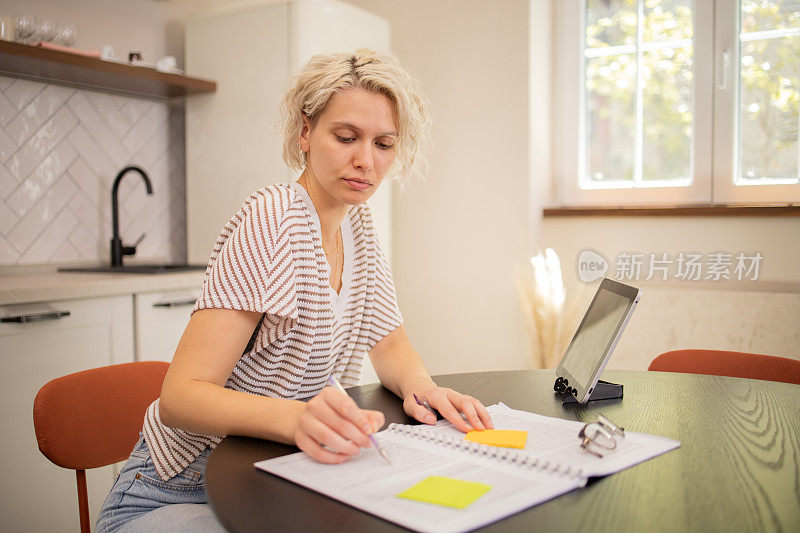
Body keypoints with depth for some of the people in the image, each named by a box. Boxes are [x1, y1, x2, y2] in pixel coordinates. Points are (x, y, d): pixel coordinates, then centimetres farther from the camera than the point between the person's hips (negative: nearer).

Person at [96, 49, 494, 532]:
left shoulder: (357, 224, 4)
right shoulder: (272, 220, -21)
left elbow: (390, 344, 9)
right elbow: (180, 397, -25)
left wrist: (417, 384, -15)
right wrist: (297, 418, -44)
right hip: (181, 494, -6)